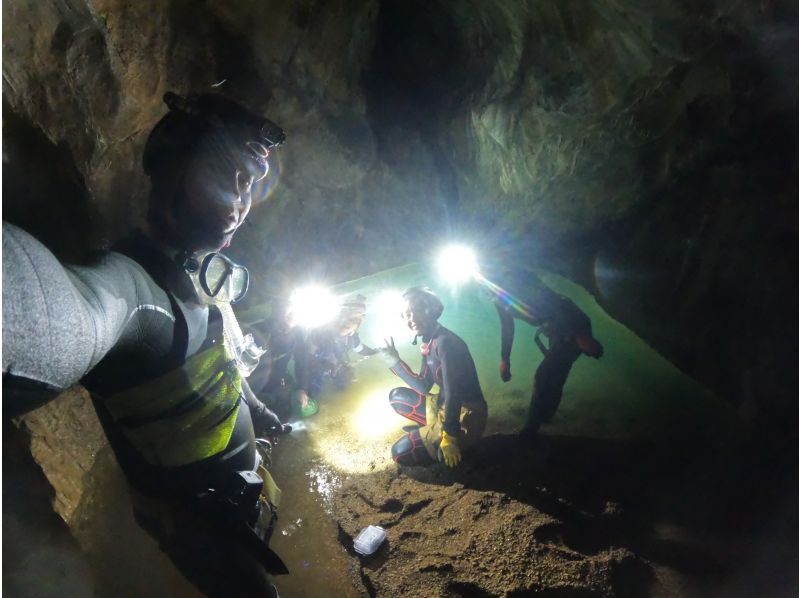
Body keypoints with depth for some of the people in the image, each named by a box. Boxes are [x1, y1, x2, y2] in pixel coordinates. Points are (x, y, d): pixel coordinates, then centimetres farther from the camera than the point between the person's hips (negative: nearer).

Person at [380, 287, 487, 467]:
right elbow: (423, 387, 10)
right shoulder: (428, 343, 7)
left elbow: (453, 394, -26)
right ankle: (434, 430, 11)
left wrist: (449, 438, -24)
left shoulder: (445, 342, -22)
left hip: (466, 417, -9)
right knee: (396, 396, 15)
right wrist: (394, 361, 4)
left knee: (401, 452, -12)